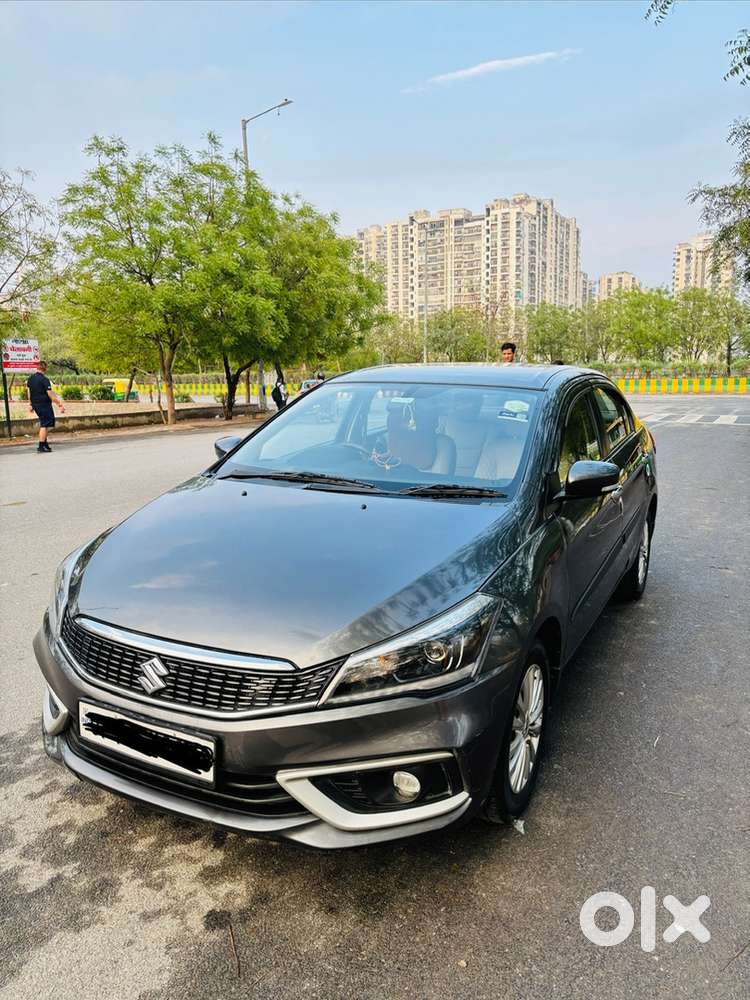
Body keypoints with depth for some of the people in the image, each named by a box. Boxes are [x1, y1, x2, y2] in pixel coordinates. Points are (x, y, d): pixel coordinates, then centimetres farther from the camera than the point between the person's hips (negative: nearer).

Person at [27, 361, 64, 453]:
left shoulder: (31, 378, 8)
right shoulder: (44, 380, -16)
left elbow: (29, 392, 15)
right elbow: (50, 394, -19)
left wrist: (31, 404, 24)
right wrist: (60, 405, -17)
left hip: (35, 404, 8)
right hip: (44, 405, -8)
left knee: (43, 424, 18)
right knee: (44, 425, -3)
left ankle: (44, 444, 22)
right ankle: (41, 447, -4)